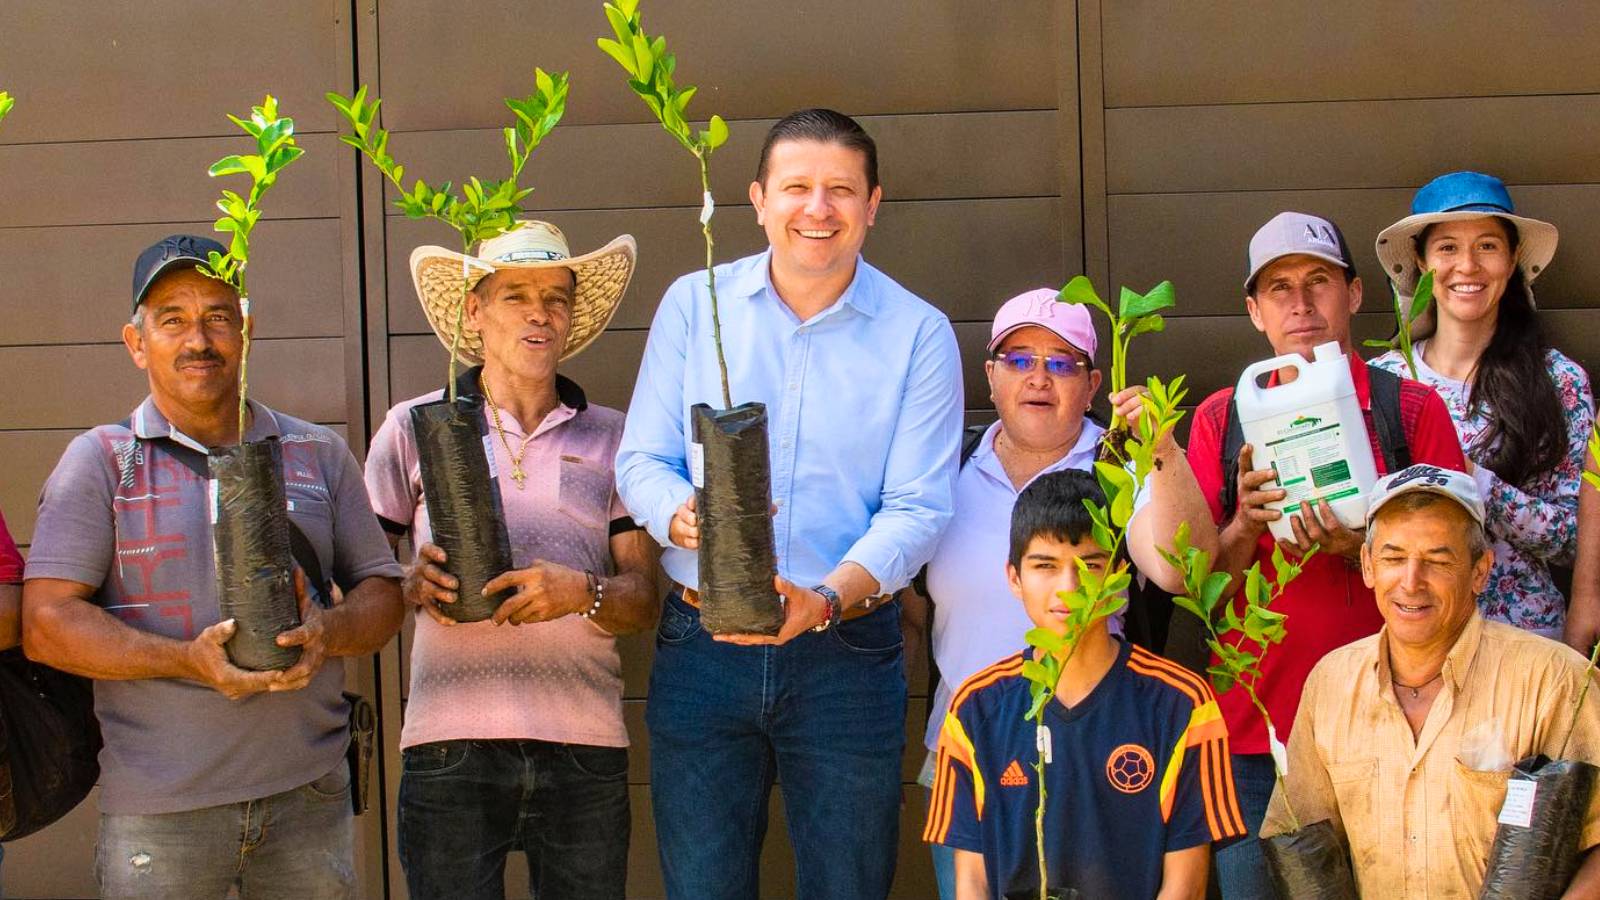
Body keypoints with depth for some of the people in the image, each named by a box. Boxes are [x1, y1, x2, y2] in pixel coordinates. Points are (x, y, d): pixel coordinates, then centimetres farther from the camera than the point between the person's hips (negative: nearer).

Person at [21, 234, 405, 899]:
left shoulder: (319, 453, 12)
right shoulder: (100, 461, 3)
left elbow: (382, 592, 13)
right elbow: (46, 625, -5)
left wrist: (327, 633, -11)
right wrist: (186, 660, -19)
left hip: (310, 794, 3)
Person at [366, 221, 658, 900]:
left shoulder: (610, 438, 12)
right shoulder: (414, 428, 9)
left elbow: (643, 599, 7)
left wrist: (583, 593, -14)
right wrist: (412, 584, -14)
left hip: (585, 743, 2)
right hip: (451, 742, -1)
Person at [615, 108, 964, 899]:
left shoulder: (918, 334, -1)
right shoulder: (694, 304, 4)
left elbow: (917, 509, -8)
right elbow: (641, 462, 2)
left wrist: (826, 599, -25)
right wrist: (686, 518, -22)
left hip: (847, 654, -1)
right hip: (700, 648, 1)